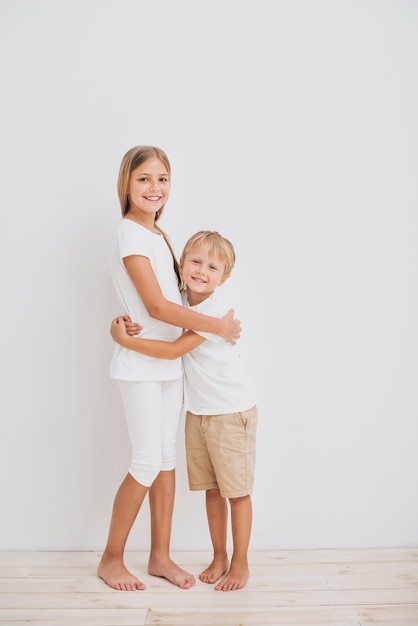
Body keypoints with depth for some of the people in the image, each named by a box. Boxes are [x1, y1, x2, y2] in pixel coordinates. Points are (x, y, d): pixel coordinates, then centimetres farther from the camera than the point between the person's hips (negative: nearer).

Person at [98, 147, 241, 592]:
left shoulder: (158, 235, 13)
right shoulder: (129, 234, -13)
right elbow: (157, 306, -19)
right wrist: (218, 326, -16)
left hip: (169, 361, 8)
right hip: (140, 362, -8)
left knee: (167, 457, 10)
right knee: (147, 462, -3)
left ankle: (160, 556, 23)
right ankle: (111, 559, 16)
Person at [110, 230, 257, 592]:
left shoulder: (216, 312, -22)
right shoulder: (180, 302, 0)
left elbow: (174, 350, -23)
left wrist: (124, 339, -18)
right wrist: (131, 325, -4)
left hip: (232, 411, -7)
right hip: (197, 411, 7)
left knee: (237, 490, 5)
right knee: (211, 488, 15)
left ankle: (240, 563, 21)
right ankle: (219, 557, 30)